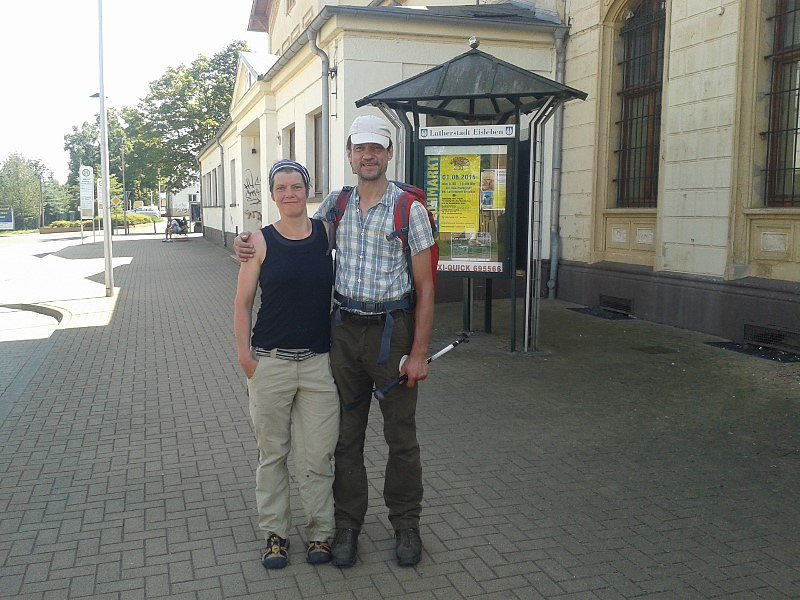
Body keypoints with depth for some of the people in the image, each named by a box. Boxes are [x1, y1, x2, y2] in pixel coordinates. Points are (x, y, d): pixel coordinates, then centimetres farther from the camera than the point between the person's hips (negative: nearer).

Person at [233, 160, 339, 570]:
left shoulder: (327, 232, 3)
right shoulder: (261, 241, -1)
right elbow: (243, 302, 2)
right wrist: (244, 352, -6)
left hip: (318, 362, 1)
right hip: (271, 362, -1)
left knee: (316, 455, 3)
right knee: (272, 452, 10)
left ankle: (319, 532, 21)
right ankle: (274, 532, 26)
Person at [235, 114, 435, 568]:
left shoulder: (409, 207, -6)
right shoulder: (337, 203, 7)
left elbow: (425, 285, -7)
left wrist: (419, 352, -11)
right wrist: (249, 243, 4)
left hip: (392, 328, -3)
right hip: (345, 330, 4)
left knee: (401, 436, 8)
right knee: (347, 434, 11)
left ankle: (406, 524, 26)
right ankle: (348, 524, 25)